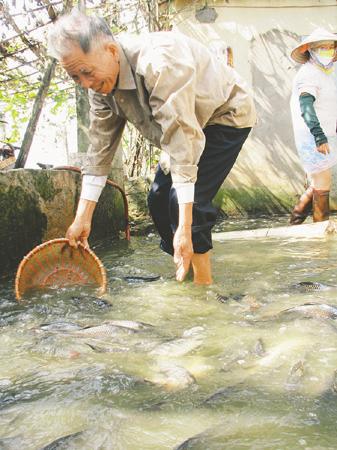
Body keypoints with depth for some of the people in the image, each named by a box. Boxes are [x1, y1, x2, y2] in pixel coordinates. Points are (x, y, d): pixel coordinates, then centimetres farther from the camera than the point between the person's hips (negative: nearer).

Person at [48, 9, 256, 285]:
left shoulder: (159, 63, -38)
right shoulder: (100, 83, -12)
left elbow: (182, 140, -41)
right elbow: (100, 149, -8)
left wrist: (185, 227, -42)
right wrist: (83, 218, -10)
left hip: (226, 115, -8)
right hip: (186, 123, 8)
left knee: (189, 197, -23)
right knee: (159, 198, 4)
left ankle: (203, 282, -9)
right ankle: (185, 273, 18)